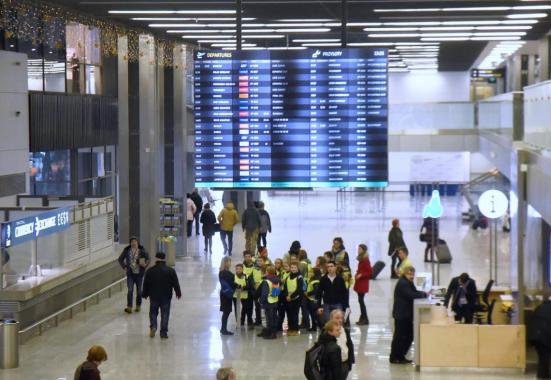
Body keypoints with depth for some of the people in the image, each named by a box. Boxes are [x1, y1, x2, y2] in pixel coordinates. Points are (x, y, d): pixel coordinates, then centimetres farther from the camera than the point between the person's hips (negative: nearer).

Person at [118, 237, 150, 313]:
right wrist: (124, 267, 0)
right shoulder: (127, 251, -1)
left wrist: (145, 265, -12)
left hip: (139, 273, 0)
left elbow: (148, 259, 6)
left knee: (139, 291, 10)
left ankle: (138, 306, 24)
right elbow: (120, 259, 12)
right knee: (130, 290, -9)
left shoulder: (142, 251, -4)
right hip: (130, 273, 0)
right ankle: (129, 307, -9)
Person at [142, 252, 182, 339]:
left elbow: (145, 284, 5)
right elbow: (175, 284, 1)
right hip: (166, 296, -1)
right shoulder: (171, 271, -4)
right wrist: (178, 293, 15)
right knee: (165, 314, 5)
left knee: (153, 312, 16)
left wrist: (145, 294, 19)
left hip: (154, 296, 1)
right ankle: (164, 333, 3)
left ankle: (153, 326, -6)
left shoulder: (150, 271, -2)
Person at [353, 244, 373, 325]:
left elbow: (370, 272, -17)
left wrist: (361, 275, -18)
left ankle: (365, 319, -2)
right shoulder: (361, 260, 11)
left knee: (361, 300, -8)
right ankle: (362, 318, 17)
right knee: (360, 300, 11)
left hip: (363, 283, -9)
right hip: (359, 283, 9)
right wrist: (357, 274, 5)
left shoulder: (365, 260, -15)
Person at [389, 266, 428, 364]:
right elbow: (411, 295, -26)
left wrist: (423, 293, -5)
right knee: (399, 336, -4)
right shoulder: (402, 283, -18)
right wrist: (423, 294, -17)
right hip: (401, 314, -10)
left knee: (409, 336, 13)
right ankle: (394, 358, 5)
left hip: (407, 314, 10)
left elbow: (415, 292, 14)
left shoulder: (408, 282, 15)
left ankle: (400, 356, 22)